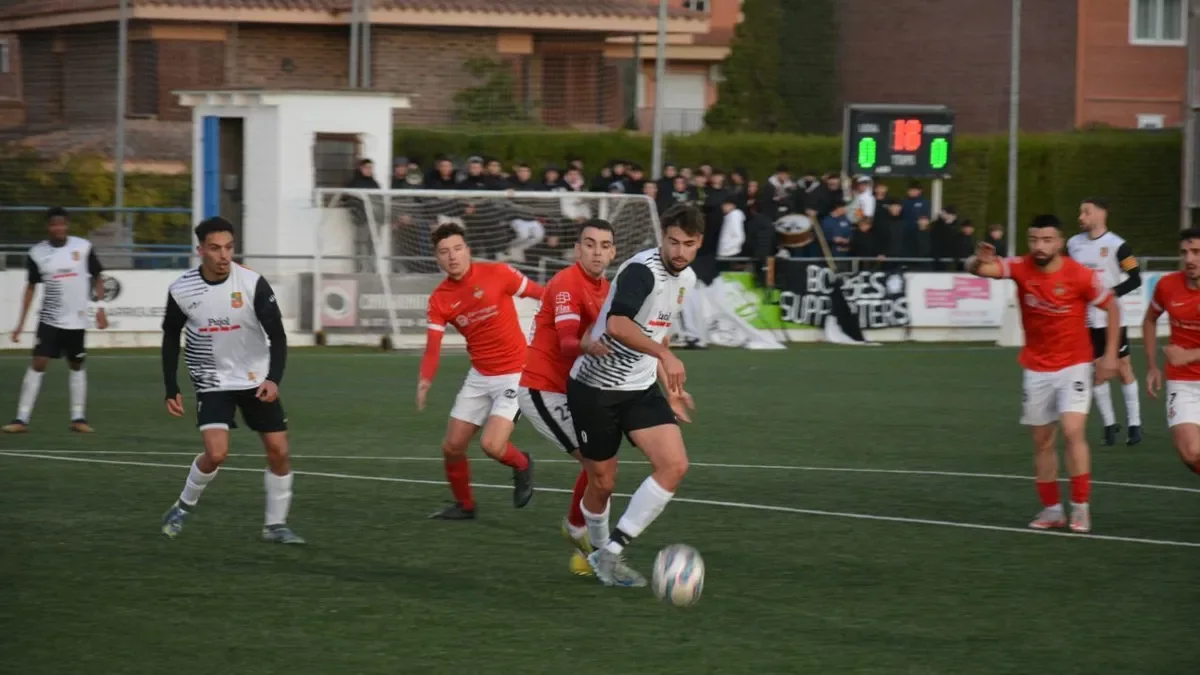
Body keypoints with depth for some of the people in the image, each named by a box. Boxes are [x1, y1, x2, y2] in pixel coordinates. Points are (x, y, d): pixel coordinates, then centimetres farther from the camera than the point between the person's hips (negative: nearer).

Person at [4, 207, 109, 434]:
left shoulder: (83, 247, -5)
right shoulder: (37, 253, -4)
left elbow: (97, 277, 6)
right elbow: (31, 287, 5)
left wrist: (100, 307, -2)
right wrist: (21, 323, 2)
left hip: (76, 320, 1)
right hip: (49, 319, -1)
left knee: (76, 366, 11)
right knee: (38, 363, -9)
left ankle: (78, 417, 19)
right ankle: (22, 419, -9)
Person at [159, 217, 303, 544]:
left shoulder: (253, 283, -18)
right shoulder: (181, 291, -13)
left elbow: (277, 335, -15)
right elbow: (170, 339, 3)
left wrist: (274, 379, -30)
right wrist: (171, 390, 1)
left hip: (257, 379, 1)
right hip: (213, 381, -1)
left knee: (279, 451, -2)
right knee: (216, 453, -17)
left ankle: (275, 525, 15)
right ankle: (184, 506, 10)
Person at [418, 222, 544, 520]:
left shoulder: (496, 273, -13)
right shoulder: (439, 299, -2)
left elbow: (541, 294, -5)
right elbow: (433, 346, -9)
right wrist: (425, 380, -26)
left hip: (514, 375, -5)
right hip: (479, 377, 5)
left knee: (492, 445, -18)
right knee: (452, 447, 6)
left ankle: (522, 465, 17)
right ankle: (464, 505, 31)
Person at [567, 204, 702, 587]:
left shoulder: (686, 279, 6)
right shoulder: (642, 271, -23)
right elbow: (617, 325, -40)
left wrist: (671, 388, 23)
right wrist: (665, 354, -49)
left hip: (640, 388, 7)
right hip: (595, 387, -7)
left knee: (675, 466, -12)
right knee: (602, 483, 4)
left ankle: (609, 555, -5)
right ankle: (599, 550, 35)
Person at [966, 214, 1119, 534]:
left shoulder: (1081, 276, -16)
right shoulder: (1021, 268, -11)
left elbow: (1112, 308, -2)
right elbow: (976, 268, -23)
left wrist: (1110, 354, -5)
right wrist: (979, 260, -48)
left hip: (1074, 366, -3)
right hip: (1036, 369, 3)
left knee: (1073, 432, -18)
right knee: (1042, 441, 9)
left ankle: (1081, 508, -9)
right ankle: (1051, 510, 21)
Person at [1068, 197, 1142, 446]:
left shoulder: (1116, 245, -9)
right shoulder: (1074, 244, 5)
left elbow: (1135, 279, -9)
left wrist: (1111, 293, -20)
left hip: (1110, 317, -4)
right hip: (1083, 319, 4)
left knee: (1122, 366, 1)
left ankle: (1134, 423, 9)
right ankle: (1109, 424, 14)